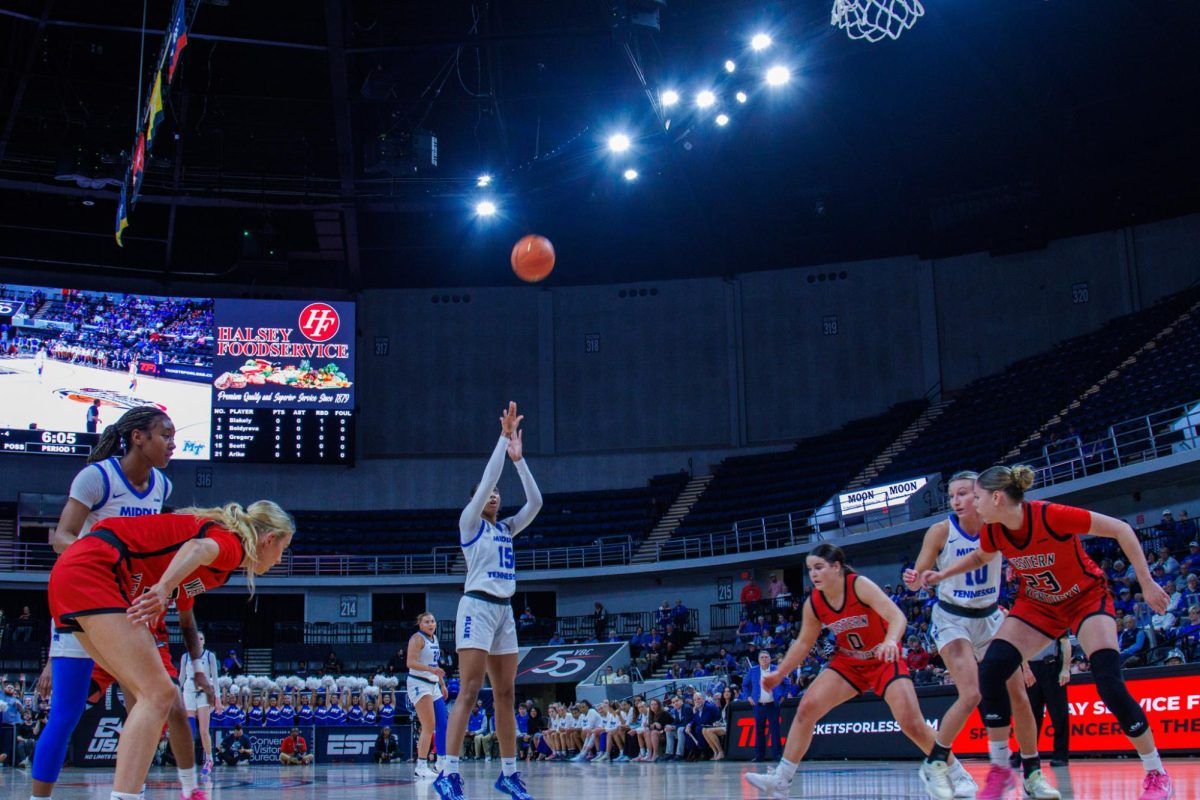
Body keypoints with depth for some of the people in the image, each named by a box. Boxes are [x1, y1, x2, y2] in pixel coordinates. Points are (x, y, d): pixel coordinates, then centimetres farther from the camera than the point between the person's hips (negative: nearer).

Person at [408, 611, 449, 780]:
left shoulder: (434, 638, 16)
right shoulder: (417, 638, -9)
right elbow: (410, 663, -19)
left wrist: (443, 684, 23)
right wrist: (430, 669, -31)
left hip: (433, 685, 9)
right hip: (419, 683, -9)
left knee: (442, 725, 7)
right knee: (429, 726, -14)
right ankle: (421, 767, -13)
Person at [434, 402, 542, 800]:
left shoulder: (506, 528, 17)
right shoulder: (469, 523, 1)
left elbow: (535, 503, 5)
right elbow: (486, 480, -10)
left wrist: (518, 456, 0)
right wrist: (504, 438, -8)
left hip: (504, 611, 7)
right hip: (477, 606, -7)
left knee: (506, 695, 7)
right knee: (469, 692, -14)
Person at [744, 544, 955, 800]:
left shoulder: (859, 585, -23)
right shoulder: (813, 604, -9)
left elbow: (897, 617, -33)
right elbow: (803, 643, 6)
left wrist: (891, 641, -53)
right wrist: (779, 673, 4)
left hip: (885, 660, -4)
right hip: (848, 662, 4)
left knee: (912, 723, -16)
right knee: (806, 707, -12)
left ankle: (940, 767, 14)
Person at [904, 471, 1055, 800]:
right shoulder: (941, 531, -14)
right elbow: (919, 577, -11)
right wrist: (915, 580, -34)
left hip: (990, 617, 3)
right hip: (952, 619, -3)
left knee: (1018, 696, 0)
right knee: (971, 695, -19)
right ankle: (936, 761, -1)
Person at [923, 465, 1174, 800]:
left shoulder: (1051, 516, -31)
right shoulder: (993, 531, -13)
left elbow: (1121, 530, -21)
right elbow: (980, 557, 13)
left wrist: (1147, 584, -20)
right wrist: (943, 574, -2)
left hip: (1087, 596, -5)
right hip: (1037, 604, 5)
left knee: (1109, 683, -22)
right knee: (990, 670, -15)